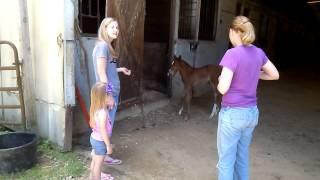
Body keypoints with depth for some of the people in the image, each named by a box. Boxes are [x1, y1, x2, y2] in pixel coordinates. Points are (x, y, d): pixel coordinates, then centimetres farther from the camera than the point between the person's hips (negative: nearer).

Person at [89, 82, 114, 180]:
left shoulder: (96, 109, -5)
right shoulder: (103, 113, -32)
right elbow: (103, 131, -27)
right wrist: (108, 145, -19)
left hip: (94, 138, 9)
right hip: (100, 141, -9)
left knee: (95, 160, 27)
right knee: (98, 163, 10)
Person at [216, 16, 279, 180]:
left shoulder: (232, 54, -18)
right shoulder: (259, 53, 2)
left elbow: (223, 88, -22)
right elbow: (275, 75, 16)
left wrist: (219, 81, -1)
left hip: (232, 113, -7)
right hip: (252, 112, 7)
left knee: (226, 160, 8)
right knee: (242, 155, 23)